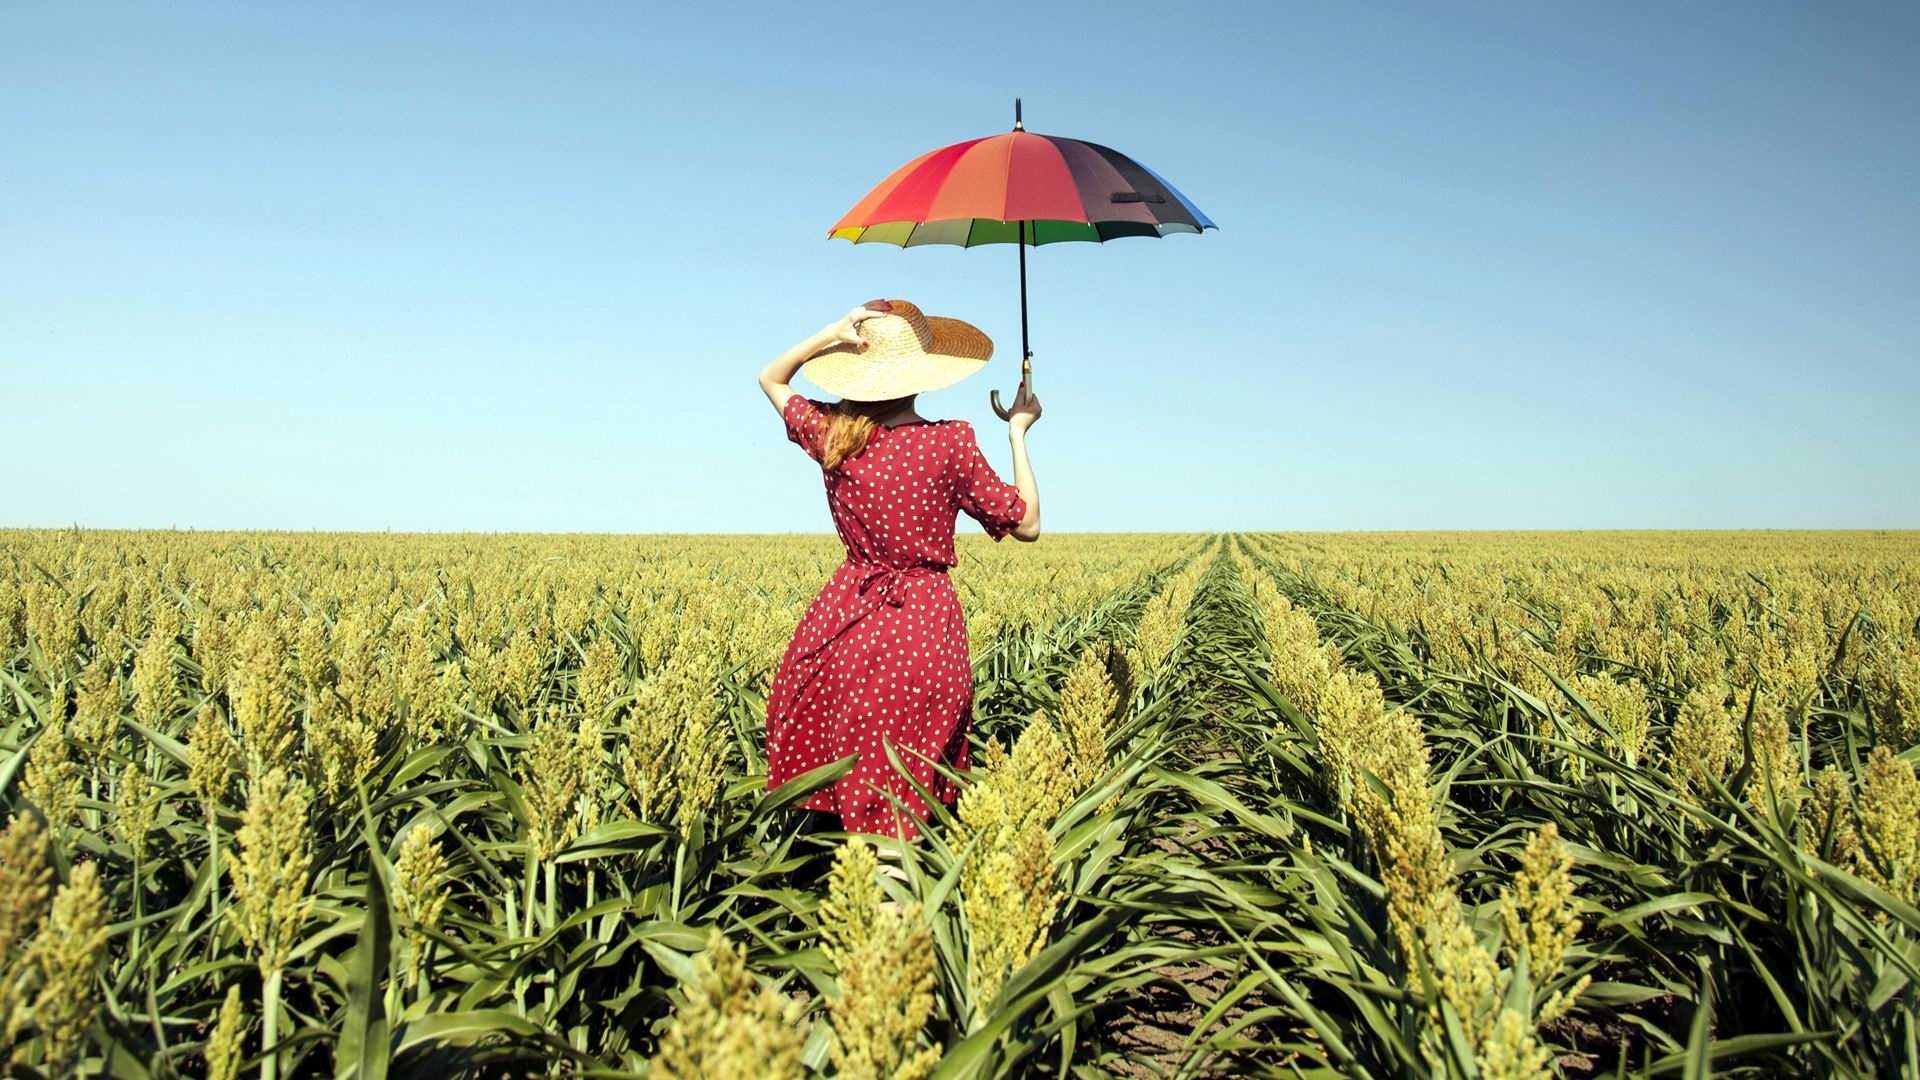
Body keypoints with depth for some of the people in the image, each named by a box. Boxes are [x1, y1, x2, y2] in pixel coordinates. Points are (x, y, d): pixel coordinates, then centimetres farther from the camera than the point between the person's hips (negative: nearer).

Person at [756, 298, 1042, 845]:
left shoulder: (831, 435, -3)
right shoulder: (949, 442, -13)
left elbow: (770, 379, 18)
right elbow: (1026, 524, -2)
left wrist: (834, 334, 4)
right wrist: (1018, 431, 5)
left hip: (845, 616, 3)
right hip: (924, 623, -3)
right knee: (902, 799, 7)